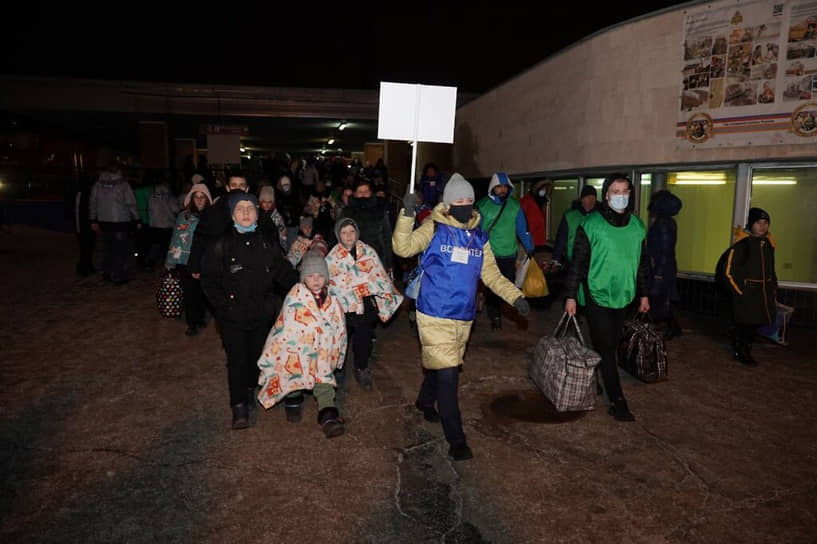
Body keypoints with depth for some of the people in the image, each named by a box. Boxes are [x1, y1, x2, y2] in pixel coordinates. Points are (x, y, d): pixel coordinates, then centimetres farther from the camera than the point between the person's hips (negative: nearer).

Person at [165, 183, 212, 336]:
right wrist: (171, 261, 5)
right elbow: (176, 240, 4)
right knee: (189, 293, 4)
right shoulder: (183, 217, 1)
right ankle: (192, 323, 18)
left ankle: (200, 318, 31)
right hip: (186, 262, 0)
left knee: (202, 292, 10)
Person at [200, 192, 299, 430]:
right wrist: (223, 303, -10)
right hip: (233, 316, -3)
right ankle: (239, 406, 6)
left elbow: (284, 273, 7)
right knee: (237, 359, -3)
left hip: (261, 313, 3)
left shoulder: (267, 245, 5)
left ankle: (250, 388, 38)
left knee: (256, 355, 14)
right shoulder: (221, 245, -3)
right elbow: (209, 279, -1)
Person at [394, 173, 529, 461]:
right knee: (447, 374, -6)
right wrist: (407, 215, -32)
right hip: (435, 315, -5)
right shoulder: (434, 229, -7)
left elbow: (492, 274, 8)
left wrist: (515, 296, -4)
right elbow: (404, 248, -19)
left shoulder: (479, 236, 7)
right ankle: (456, 439, 4)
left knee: (442, 365, 22)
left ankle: (425, 401, 50)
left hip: (464, 317, 6)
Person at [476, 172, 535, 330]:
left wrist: (530, 249, 11)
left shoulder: (515, 205, 4)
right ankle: (494, 317, 15)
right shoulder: (483, 205, -3)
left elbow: (523, 229, 10)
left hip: (509, 255, 2)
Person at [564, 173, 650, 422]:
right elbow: (578, 262, -7)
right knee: (606, 348, -4)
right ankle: (617, 402, 0)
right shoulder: (591, 225, -9)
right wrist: (571, 296, -8)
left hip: (623, 296, 5)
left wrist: (643, 294, 16)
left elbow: (641, 262, 15)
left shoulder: (637, 225, 6)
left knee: (611, 346, 11)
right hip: (597, 295, -5)